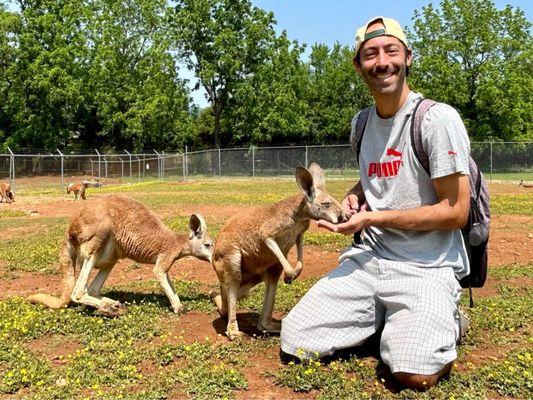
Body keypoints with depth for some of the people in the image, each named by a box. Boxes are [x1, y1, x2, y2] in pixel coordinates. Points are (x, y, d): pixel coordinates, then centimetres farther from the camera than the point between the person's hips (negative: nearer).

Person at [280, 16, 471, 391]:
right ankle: (385, 319, 17)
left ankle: (443, 319, 8)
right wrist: (354, 198, 3)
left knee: (416, 374, -26)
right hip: (370, 257, 6)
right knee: (295, 342, -5)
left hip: (427, 266, -5)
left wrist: (372, 219, -15)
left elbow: (456, 212, -15)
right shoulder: (362, 122, 9)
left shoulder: (437, 118, -12)